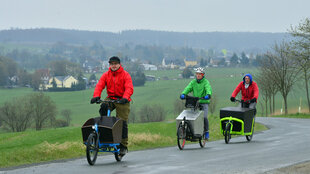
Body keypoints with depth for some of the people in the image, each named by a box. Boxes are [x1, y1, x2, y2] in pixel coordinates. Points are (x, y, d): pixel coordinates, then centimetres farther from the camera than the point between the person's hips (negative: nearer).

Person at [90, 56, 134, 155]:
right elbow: (99, 86, -6)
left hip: (122, 100, -3)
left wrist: (125, 98, -35)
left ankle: (123, 146, 4)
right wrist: (96, 96, -26)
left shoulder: (125, 75, -4)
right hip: (110, 98, 3)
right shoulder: (106, 75, 6)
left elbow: (129, 88, -16)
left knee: (122, 122, -6)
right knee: (103, 107, -31)